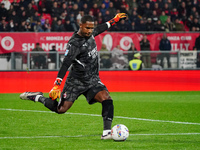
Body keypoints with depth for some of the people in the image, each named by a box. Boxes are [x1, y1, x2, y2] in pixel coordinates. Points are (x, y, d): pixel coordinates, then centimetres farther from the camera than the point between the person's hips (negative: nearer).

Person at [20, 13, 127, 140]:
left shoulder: (90, 33, 2)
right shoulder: (74, 44, -21)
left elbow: (100, 29, 28)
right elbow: (65, 65, -28)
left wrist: (114, 20, 37)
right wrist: (57, 85, -36)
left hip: (93, 80, 6)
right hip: (76, 81, -6)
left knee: (107, 99, -19)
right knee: (61, 109, -4)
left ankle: (107, 132, -17)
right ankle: (37, 97, 20)